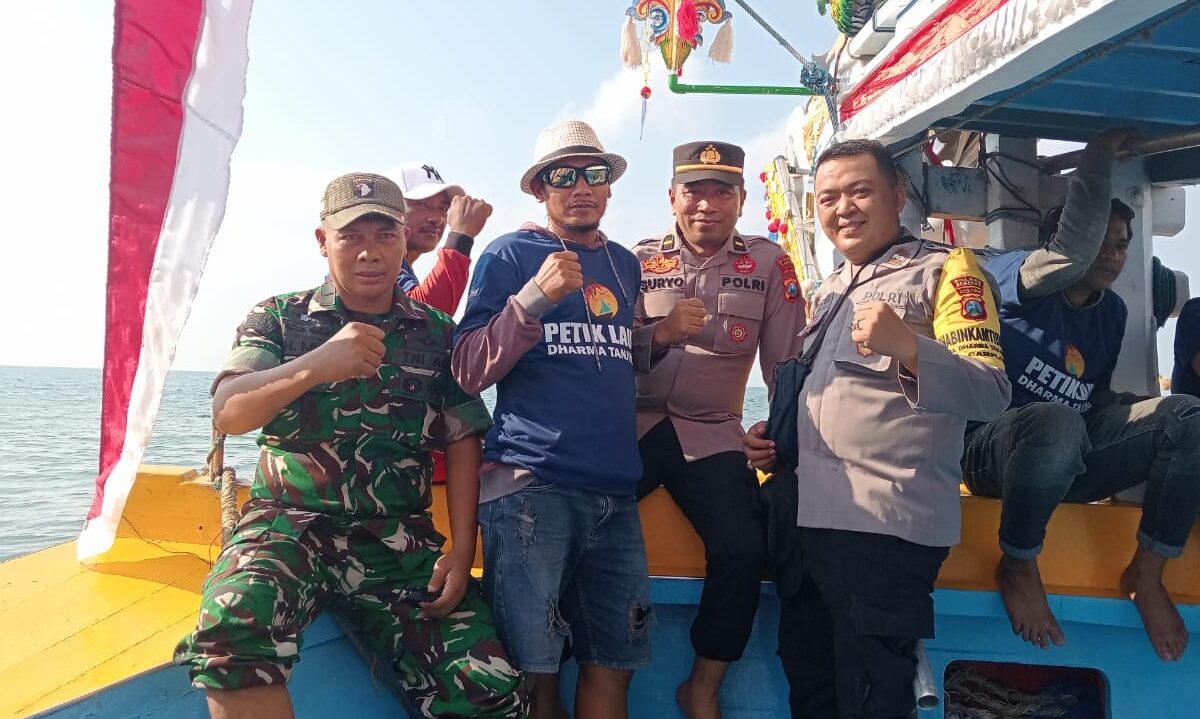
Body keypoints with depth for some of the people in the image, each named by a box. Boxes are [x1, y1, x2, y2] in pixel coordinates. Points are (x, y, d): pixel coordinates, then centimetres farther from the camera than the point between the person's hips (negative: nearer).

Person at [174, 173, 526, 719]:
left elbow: (462, 443, 10)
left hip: (400, 541, 2)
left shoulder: (437, 334, 11)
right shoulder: (279, 318, 8)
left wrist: (461, 553, -2)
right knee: (230, 628, -36)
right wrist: (316, 365, -25)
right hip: (289, 524, -1)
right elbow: (228, 415, -6)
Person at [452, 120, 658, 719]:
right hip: (531, 485, -5)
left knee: (613, 665, 6)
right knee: (533, 670, -2)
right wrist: (535, 296, -15)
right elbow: (468, 371, -6)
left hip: (615, 490, 5)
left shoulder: (626, 265, 19)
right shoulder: (509, 255, 3)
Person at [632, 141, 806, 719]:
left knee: (743, 549, -17)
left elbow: (785, 362, 4)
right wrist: (662, 334, -20)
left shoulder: (769, 263, 4)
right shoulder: (639, 260, 4)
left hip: (713, 434, 0)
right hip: (633, 423, 0)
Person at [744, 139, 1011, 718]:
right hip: (808, 517, 7)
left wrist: (908, 347, -31)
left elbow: (991, 395, -15)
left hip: (887, 524, -7)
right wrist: (776, 437, 9)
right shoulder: (830, 290, 18)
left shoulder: (945, 270, -4)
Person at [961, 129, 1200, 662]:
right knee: (1054, 420, -41)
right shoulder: (1017, 279, -6)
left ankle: (1147, 574, -7)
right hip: (994, 454, -7)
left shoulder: (1112, 312, 15)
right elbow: (1075, 252, -28)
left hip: (1070, 462, 7)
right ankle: (1018, 567, -17)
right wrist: (1100, 152, -18)